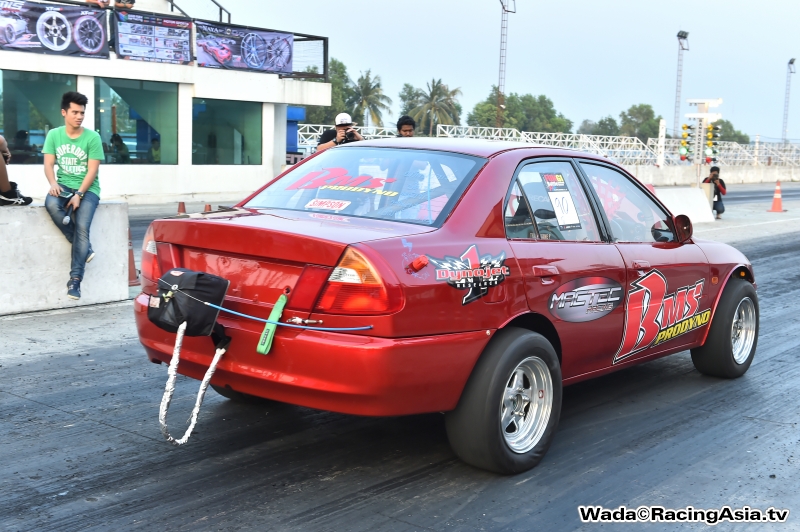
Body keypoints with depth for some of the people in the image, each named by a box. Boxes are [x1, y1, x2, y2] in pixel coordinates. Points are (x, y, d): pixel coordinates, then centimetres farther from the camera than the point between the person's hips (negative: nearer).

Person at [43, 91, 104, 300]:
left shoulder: (92, 137, -6)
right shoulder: (54, 135, 4)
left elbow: (93, 170, -9)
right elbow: (48, 164, 0)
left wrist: (79, 194, -20)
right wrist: (53, 183, -21)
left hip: (87, 189, -2)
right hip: (64, 185, 3)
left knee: (82, 227, -24)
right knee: (51, 204, -32)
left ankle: (75, 279, -21)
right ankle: (85, 248, -16)